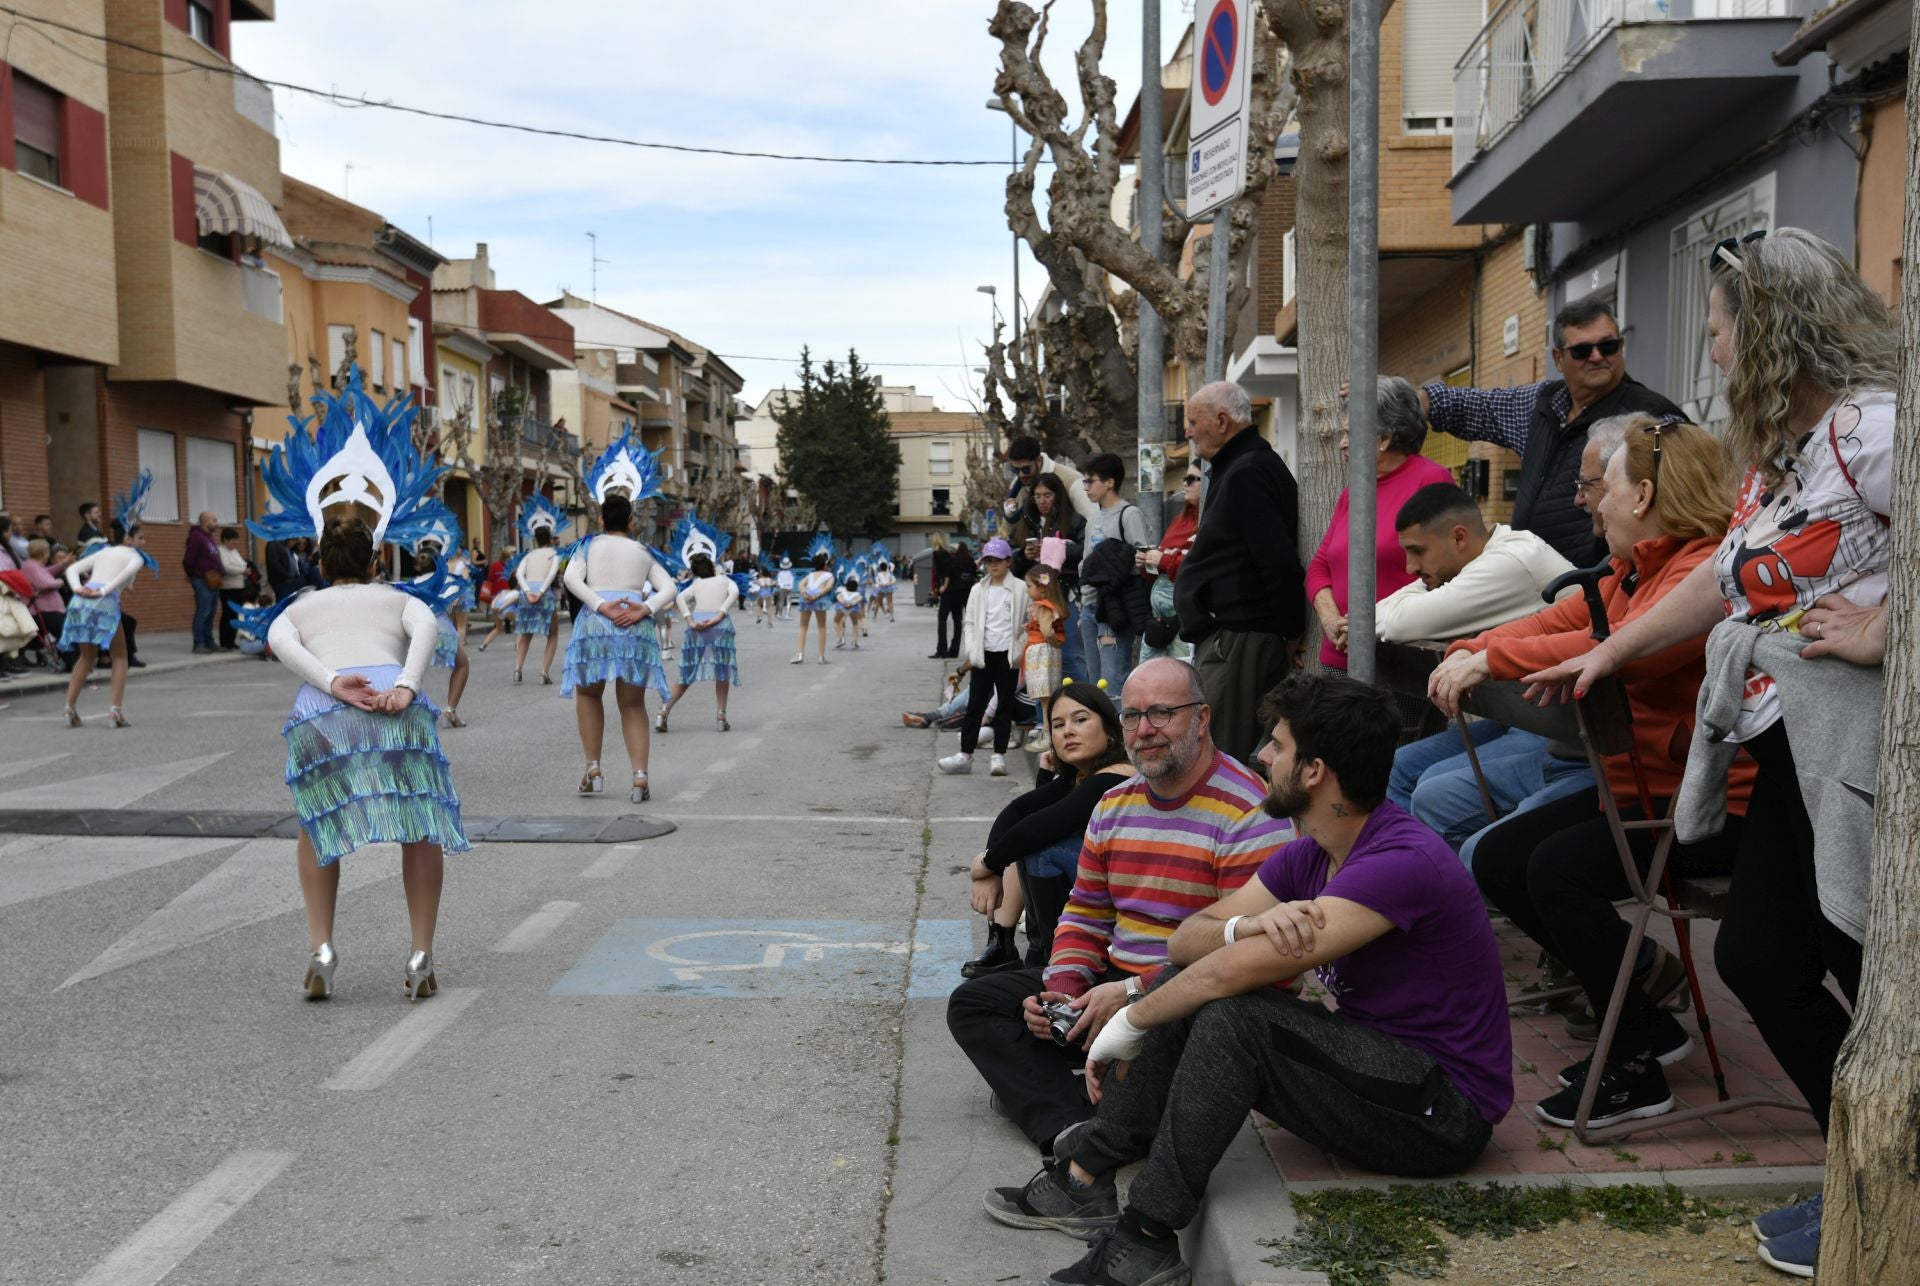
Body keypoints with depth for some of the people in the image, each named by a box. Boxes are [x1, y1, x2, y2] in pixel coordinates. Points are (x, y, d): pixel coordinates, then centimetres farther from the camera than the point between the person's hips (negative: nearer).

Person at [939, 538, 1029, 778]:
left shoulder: (1020, 589, 0)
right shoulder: (978, 590, 9)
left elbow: (1029, 620, -1)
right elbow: (971, 622, 9)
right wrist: (972, 652, -2)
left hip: (1007, 653, -2)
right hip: (984, 653, 2)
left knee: (1005, 704, 4)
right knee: (975, 704, 2)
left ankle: (999, 754, 9)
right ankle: (965, 754, 4)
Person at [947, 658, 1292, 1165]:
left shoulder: (1247, 813, -14)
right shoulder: (1115, 804, 11)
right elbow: (1085, 913, 18)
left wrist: (1135, 993, -22)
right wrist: (1063, 988, -3)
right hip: (1113, 982, 8)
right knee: (972, 1003, -2)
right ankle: (1072, 1133, -23)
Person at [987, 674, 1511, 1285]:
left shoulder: (1404, 862, -25)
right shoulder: (1307, 855, 4)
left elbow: (1232, 970, -28)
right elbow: (1188, 938, 2)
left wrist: (1131, 1021, -13)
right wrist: (1248, 925, -22)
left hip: (1446, 1110, -9)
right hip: (1377, 1063, 9)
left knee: (1231, 1013, -27)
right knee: (1187, 986, -1)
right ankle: (1085, 1177, 0)